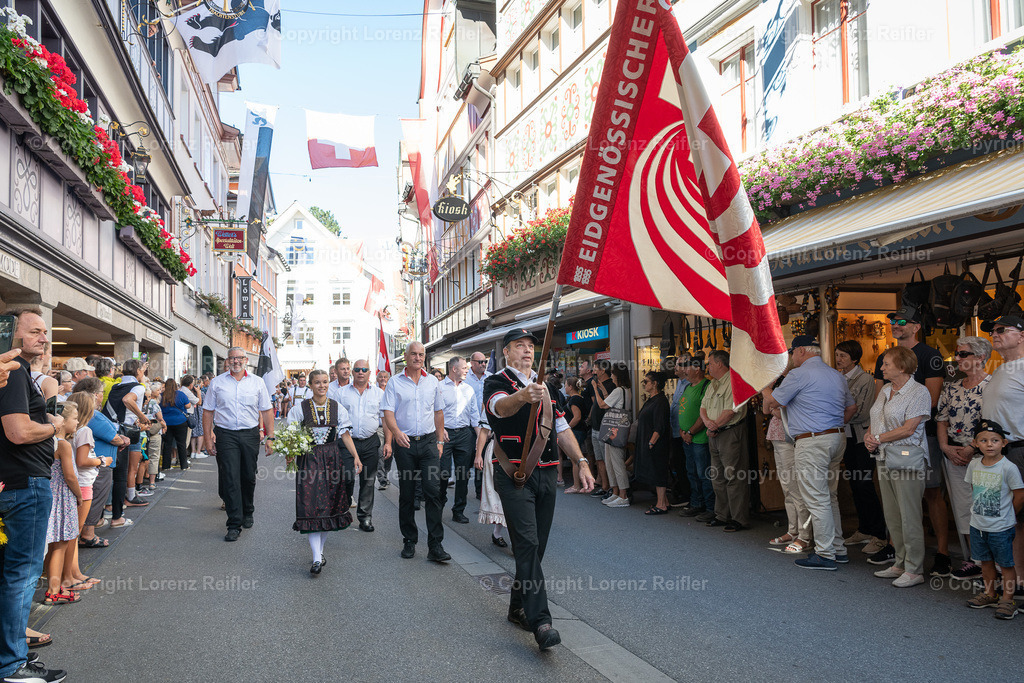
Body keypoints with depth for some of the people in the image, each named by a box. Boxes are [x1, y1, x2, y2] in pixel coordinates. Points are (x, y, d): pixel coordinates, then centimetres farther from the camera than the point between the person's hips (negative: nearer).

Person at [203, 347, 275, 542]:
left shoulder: (257, 382, 7)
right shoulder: (217, 383, 6)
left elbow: (266, 411, 7)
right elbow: (208, 411, 7)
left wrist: (270, 437, 0)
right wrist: (208, 438, 0)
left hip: (250, 435, 1)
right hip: (225, 435, -1)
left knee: (249, 477, 10)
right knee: (230, 478, -6)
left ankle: (247, 513, 33)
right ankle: (234, 524, -3)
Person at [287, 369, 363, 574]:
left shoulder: (337, 408, 5)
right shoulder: (300, 408, 0)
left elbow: (345, 433, 5)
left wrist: (355, 456, -3)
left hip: (332, 458, 3)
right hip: (308, 459, -2)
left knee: (330, 504, 6)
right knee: (310, 505, -9)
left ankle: (320, 549, 22)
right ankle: (317, 558, -10)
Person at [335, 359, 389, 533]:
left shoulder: (379, 393, 8)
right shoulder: (341, 392, 6)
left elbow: (386, 419, 7)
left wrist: (388, 442, -2)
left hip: (370, 443, 1)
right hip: (347, 441, -1)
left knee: (368, 481, 5)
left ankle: (365, 517, 15)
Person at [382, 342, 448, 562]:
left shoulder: (433, 381, 9)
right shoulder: (395, 382, 1)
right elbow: (388, 412, -6)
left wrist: (440, 440, 11)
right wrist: (397, 432, -24)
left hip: (429, 442, 1)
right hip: (405, 443, -1)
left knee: (433, 490, -7)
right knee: (406, 494, 6)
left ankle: (435, 545, -4)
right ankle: (409, 541, 20)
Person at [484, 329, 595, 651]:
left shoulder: (543, 386, 18)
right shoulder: (496, 382, -3)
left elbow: (561, 428, 19)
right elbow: (501, 406, -28)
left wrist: (581, 462, 7)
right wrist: (522, 396, -50)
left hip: (546, 473, 7)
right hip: (514, 475, -6)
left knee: (536, 546, 10)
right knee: (527, 543, -14)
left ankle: (518, 607, 25)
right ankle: (540, 620, -16)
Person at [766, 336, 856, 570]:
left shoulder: (799, 375, -11)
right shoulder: (837, 375, 15)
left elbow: (773, 402, -5)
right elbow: (851, 407, 21)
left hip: (811, 443, -9)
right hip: (837, 439, 9)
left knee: (816, 500, -4)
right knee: (829, 497, 17)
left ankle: (825, 555, 0)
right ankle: (838, 548, 22)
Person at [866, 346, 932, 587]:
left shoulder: (919, 392, -9)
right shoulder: (885, 390, 15)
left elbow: (908, 429, -16)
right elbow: (876, 421, 18)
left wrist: (878, 438, -11)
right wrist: (869, 436, -3)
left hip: (907, 459, -8)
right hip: (884, 458, 8)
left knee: (910, 516, -3)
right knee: (892, 516, 12)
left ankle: (914, 570, 5)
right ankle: (900, 563, 23)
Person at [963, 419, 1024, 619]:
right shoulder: (974, 465, 0)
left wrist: (1005, 514, 0)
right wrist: (979, 511, 8)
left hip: (1001, 527, -5)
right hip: (977, 525, 5)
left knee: (1006, 564, 5)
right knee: (985, 561, 18)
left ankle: (1007, 600, 15)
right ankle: (990, 594, 32)